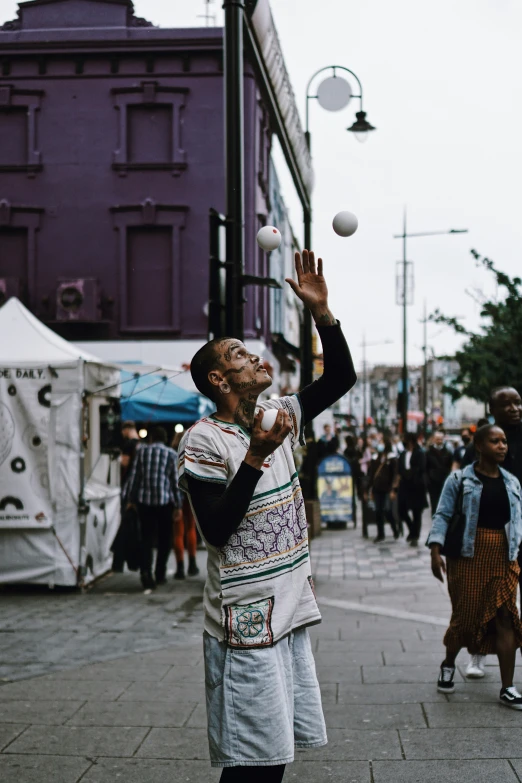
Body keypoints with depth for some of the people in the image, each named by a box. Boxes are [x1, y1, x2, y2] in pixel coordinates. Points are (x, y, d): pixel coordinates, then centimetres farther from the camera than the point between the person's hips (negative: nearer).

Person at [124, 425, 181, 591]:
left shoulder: (142, 451, 6)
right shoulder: (172, 454, 2)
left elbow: (134, 476, 5)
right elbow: (175, 481, 0)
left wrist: (130, 499, 11)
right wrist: (178, 504, 5)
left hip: (144, 500, 1)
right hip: (165, 501, -1)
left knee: (146, 539, 3)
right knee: (164, 539, 12)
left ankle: (146, 573, -14)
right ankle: (160, 574, 13)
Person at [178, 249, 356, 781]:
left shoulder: (278, 417, 10)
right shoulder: (204, 441, -12)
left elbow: (341, 378, 12)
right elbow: (216, 530, -19)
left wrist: (321, 311, 0)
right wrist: (256, 456, -25)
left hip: (291, 611, 8)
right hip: (245, 620, -7)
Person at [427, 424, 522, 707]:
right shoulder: (460, 480, -3)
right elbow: (442, 515, -6)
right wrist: (435, 550, -16)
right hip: (468, 556, -3)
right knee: (465, 615, 5)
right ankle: (448, 664, 33)